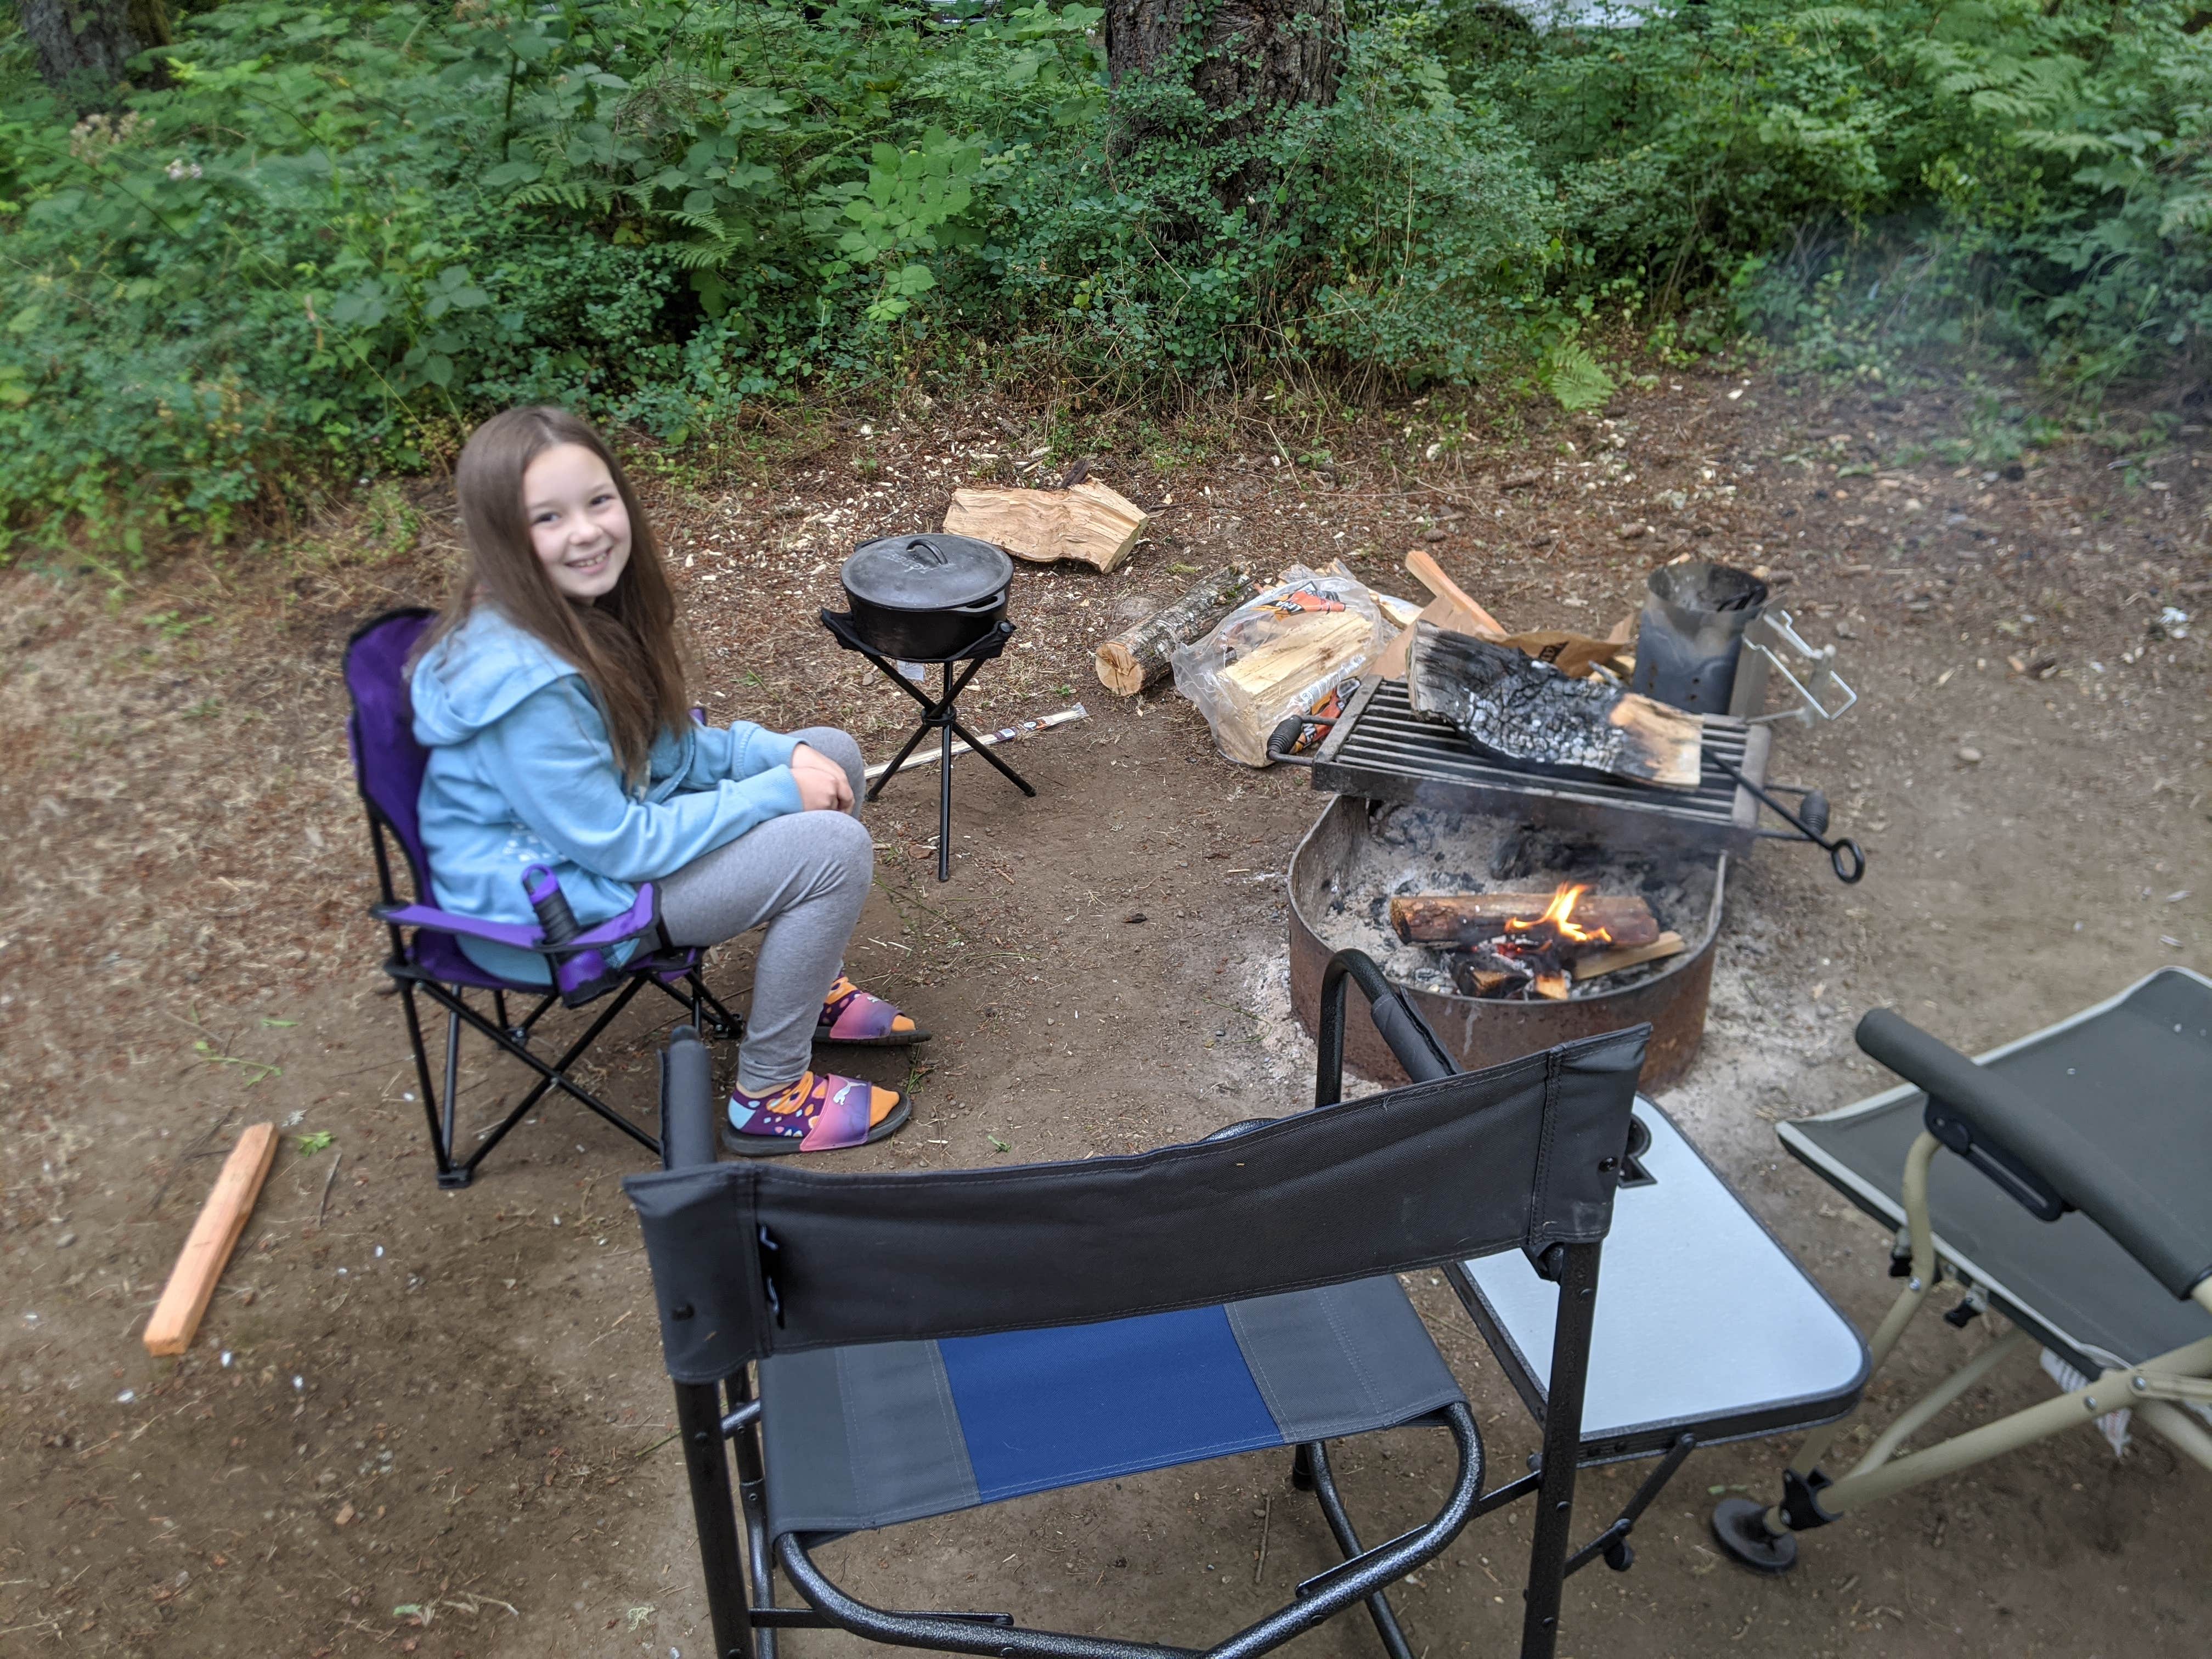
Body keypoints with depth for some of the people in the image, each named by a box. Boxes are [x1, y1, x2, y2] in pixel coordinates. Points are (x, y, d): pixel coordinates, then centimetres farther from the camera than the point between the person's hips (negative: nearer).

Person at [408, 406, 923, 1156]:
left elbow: (672, 748, 7)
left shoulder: (591, 607, -4)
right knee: (834, 848, -19)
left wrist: (779, 753, -9)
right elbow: (620, 843, -27)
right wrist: (777, 794, -20)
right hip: (545, 904, -9)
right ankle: (768, 1099, -3)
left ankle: (814, 989, 23)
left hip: (613, 823, 9)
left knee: (830, 756, 8)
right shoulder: (523, 682, -32)